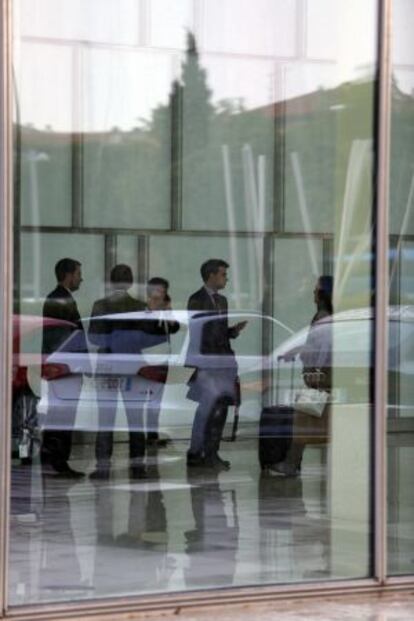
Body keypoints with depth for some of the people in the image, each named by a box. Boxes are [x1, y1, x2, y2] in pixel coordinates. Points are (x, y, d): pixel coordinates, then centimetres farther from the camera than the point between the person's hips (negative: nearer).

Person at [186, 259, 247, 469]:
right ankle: (195, 453, 0)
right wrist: (195, 363, -15)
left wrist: (235, 330, 1)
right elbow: (193, 334, -10)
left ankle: (211, 453, 11)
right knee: (208, 408, -8)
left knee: (221, 409, 5)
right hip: (205, 362, -7)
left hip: (223, 361, 7)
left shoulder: (222, 300, 16)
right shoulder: (196, 300, -7)